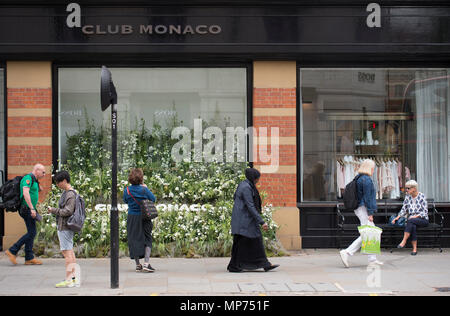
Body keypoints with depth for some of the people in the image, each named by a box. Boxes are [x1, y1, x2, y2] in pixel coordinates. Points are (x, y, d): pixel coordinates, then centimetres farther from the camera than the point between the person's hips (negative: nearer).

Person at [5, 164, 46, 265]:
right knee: (32, 233, -10)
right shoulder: (28, 178, -12)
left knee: (31, 233, 7)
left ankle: (29, 258, 8)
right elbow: (25, 193, -25)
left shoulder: (34, 180, 18)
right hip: (27, 209, -10)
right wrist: (32, 208, -28)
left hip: (30, 209, 10)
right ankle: (12, 251, -7)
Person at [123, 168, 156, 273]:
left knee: (134, 240, 10)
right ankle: (146, 263, -8)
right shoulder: (144, 190, -14)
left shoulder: (127, 190, -6)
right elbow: (153, 199, -1)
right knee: (147, 240, 5)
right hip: (144, 217, -2)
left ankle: (138, 265, 12)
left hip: (132, 217, 2)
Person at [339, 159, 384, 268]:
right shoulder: (366, 180, -14)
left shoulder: (359, 178, 16)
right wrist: (370, 213, -17)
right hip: (364, 209, -11)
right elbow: (367, 197, -18)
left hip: (359, 209, 11)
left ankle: (372, 260, 9)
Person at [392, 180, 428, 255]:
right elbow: (403, 210, 9)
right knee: (413, 227, -33)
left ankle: (404, 241, -32)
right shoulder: (407, 197, 8)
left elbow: (425, 212, -9)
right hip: (412, 220, 3)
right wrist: (398, 217, -7)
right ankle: (414, 249, -32)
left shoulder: (422, 196, -7)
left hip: (423, 220, -3)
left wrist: (416, 216, -22)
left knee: (411, 221, -35)